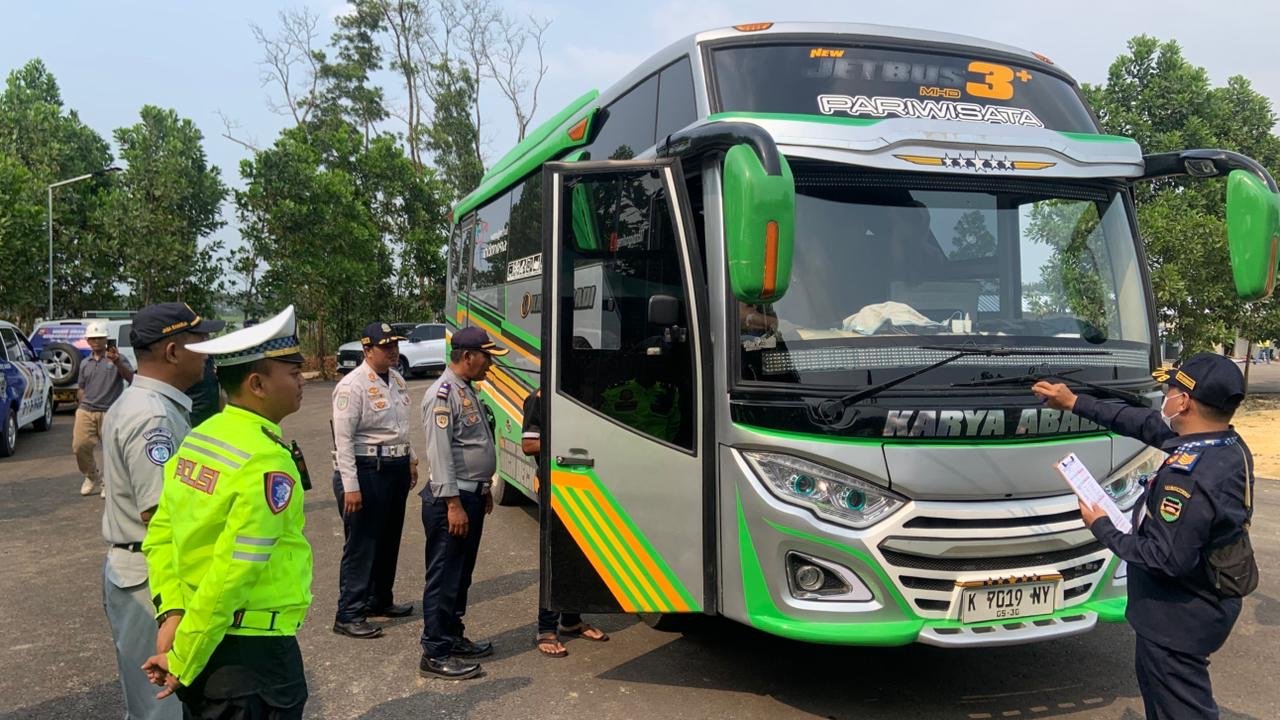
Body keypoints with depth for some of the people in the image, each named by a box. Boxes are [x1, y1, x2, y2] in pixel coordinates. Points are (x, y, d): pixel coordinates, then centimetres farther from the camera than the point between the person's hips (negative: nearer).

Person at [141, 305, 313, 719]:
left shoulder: (199, 439, 4)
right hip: (252, 647, -8)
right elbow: (234, 572, -25)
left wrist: (172, 614, -1)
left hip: (201, 638, 8)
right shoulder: (267, 462, -22)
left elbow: (159, 535, 5)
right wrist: (182, 661, -15)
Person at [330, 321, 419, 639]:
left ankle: (379, 601, 33)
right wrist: (350, 486, -21)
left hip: (396, 469, 8)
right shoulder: (352, 385, -15)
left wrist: (411, 459, 19)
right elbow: (343, 439, -18)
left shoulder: (396, 379, 10)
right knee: (362, 545, -3)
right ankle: (349, 615, 7)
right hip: (366, 470, -8)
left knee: (389, 540, 18)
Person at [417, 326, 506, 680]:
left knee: (461, 574, 17)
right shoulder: (443, 393, -16)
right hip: (451, 500, -10)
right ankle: (435, 654, 4)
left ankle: (453, 637, 29)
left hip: (471, 495, 10)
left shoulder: (466, 390, 15)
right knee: (444, 577, -3)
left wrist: (483, 489, 24)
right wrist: (453, 503, -23)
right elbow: (439, 452, -21)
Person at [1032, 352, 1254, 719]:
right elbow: (1145, 423, 8)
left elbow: (1168, 559, -31)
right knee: (1154, 681, 29)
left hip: (1180, 619, -10)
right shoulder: (1230, 445, -3)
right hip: (1201, 603, 10)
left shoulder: (1191, 477, -34)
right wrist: (1075, 403, 9)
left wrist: (1103, 529, -17)